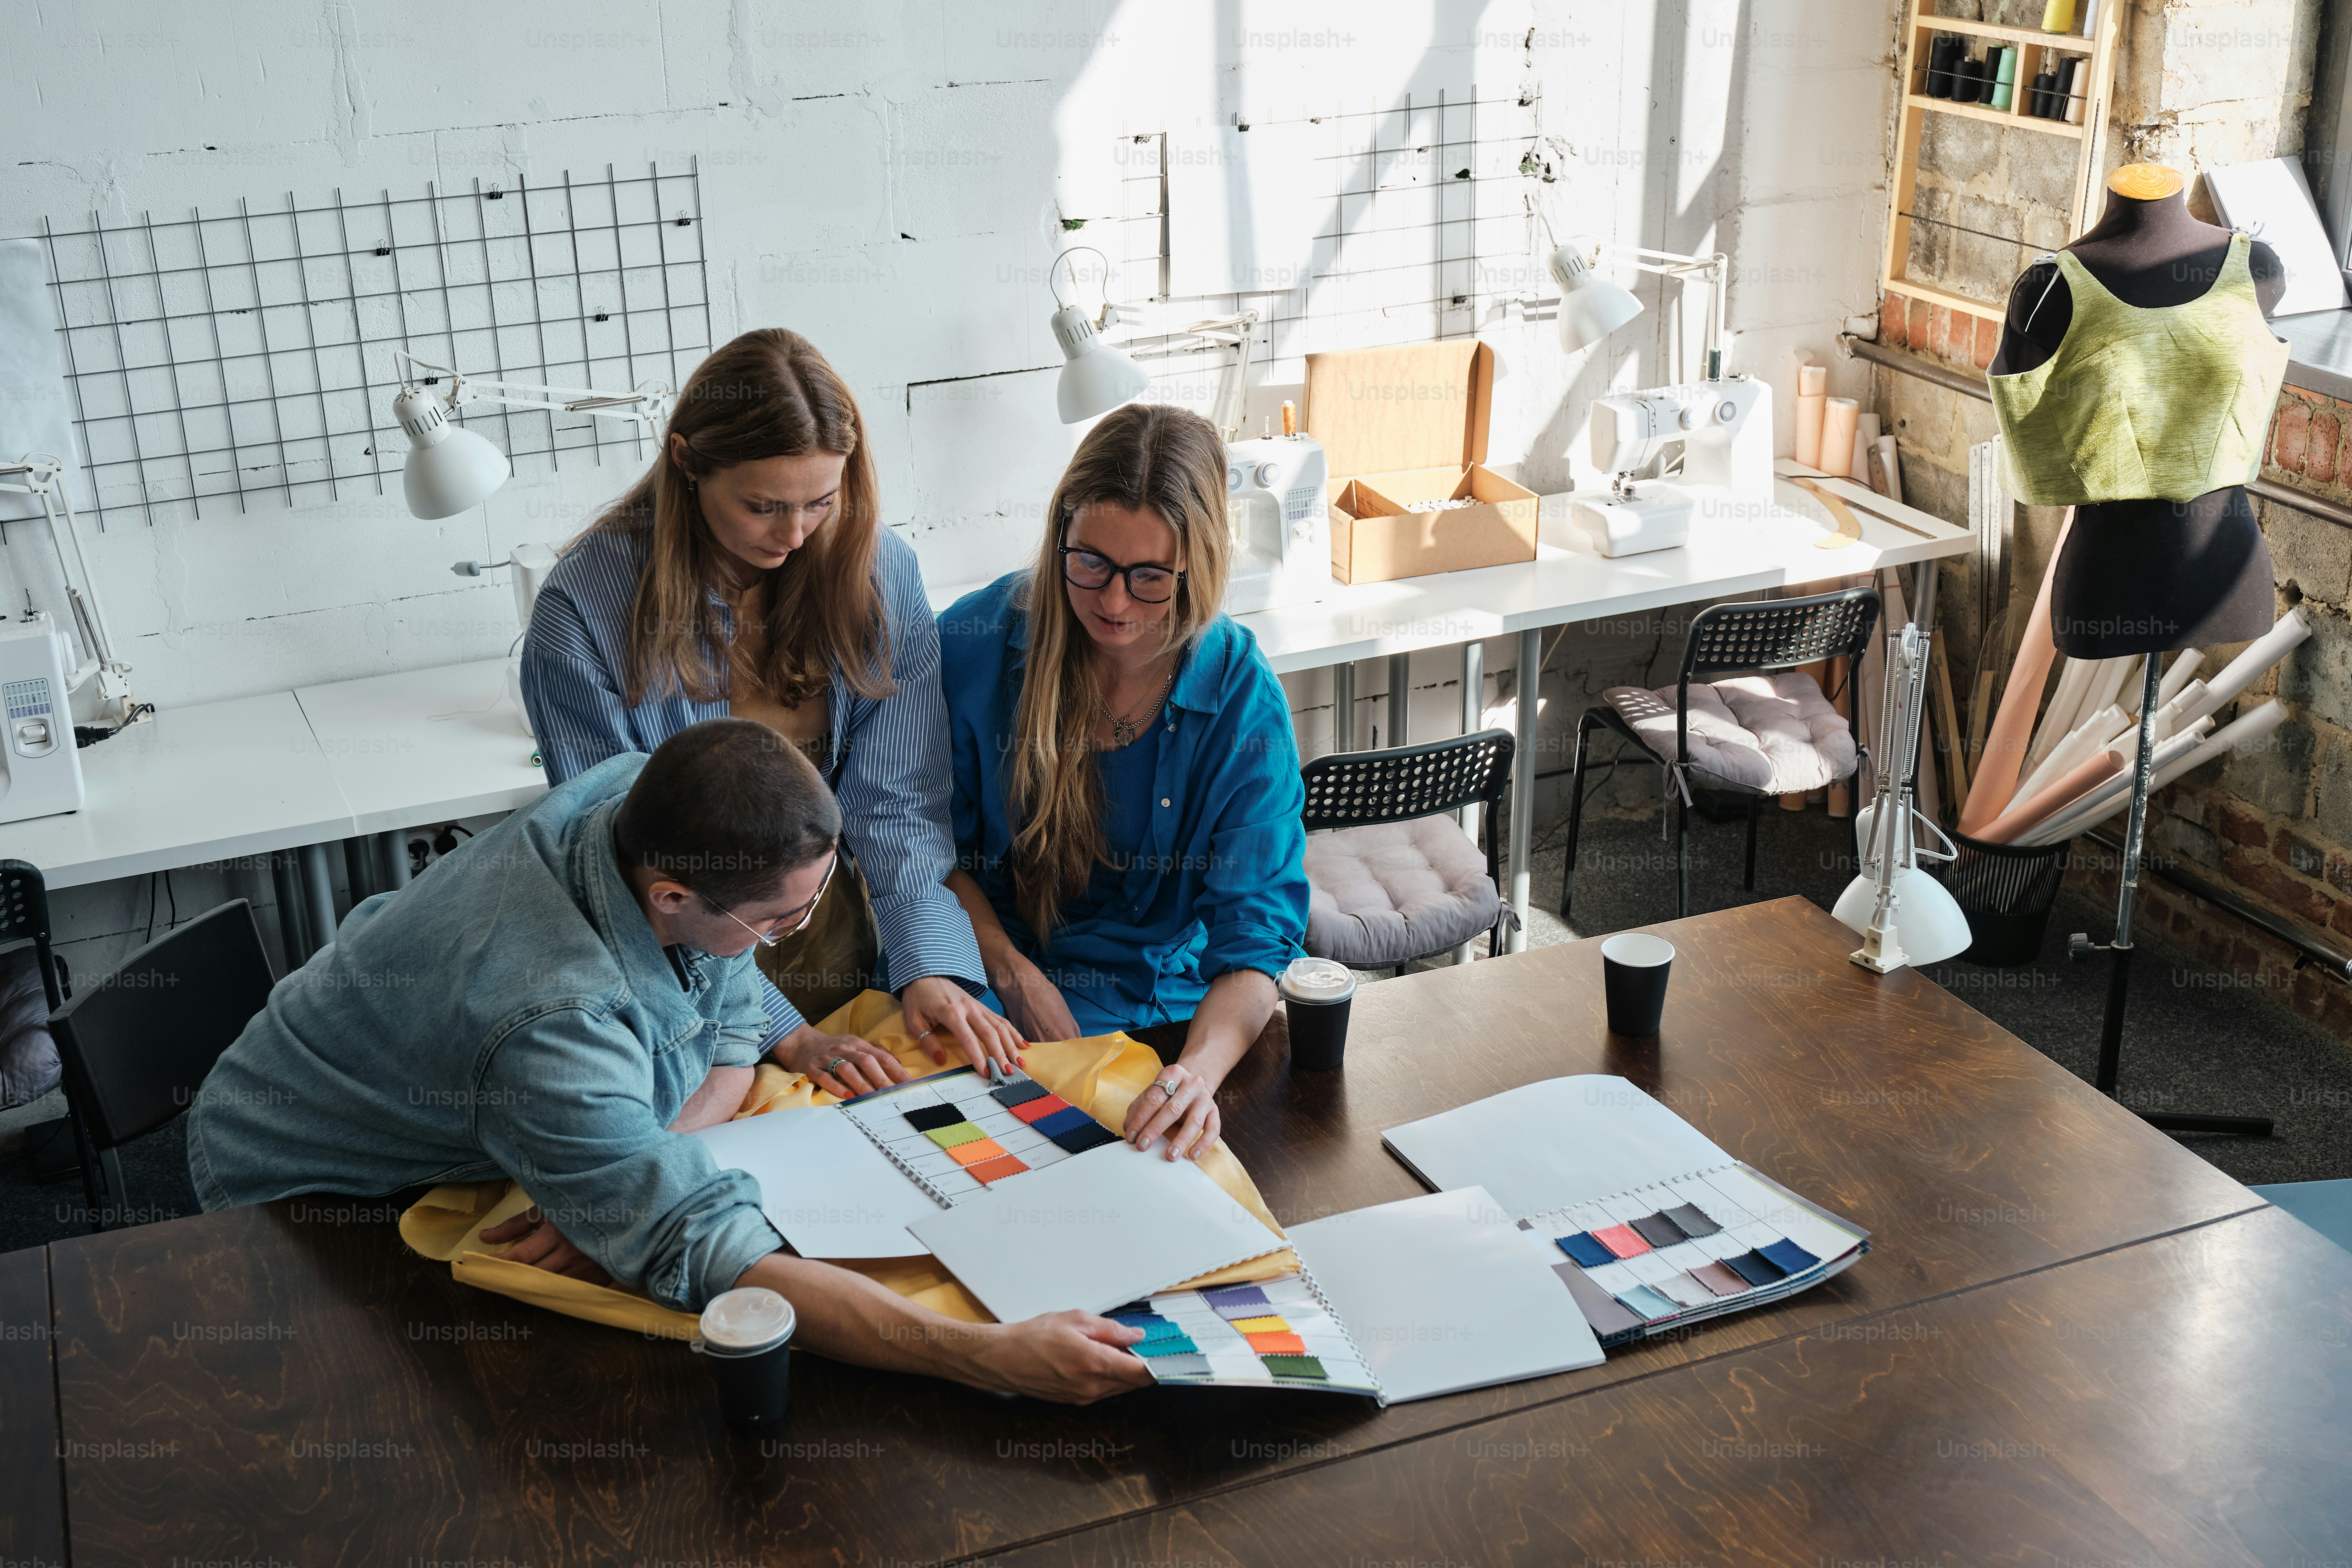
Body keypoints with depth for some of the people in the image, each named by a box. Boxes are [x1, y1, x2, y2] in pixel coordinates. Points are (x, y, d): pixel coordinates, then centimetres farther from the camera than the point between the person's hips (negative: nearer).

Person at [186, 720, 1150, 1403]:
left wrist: (633, 1187, -28)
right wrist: (998, 1359, -54)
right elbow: (710, 1263, -47)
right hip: (303, 1196, -7)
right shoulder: (556, 1029, -44)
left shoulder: (647, 799, -22)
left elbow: (731, 1027, -9)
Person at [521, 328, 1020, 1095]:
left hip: (839, 943, 2)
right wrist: (779, 1031, -20)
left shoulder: (879, 570, -4)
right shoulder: (582, 611, -14)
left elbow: (897, 805, -2)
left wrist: (930, 965, -18)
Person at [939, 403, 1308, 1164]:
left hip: (1160, 1002, 0)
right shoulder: (977, 642, -10)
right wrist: (1012, 972, -10)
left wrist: (1200, 1069, -37)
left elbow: (1256, 936, -17)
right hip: (986, 977, 0)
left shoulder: (1243, 701, -12)